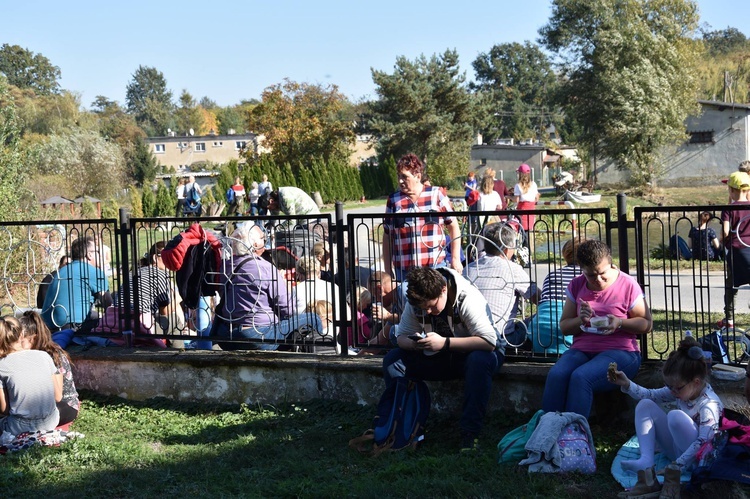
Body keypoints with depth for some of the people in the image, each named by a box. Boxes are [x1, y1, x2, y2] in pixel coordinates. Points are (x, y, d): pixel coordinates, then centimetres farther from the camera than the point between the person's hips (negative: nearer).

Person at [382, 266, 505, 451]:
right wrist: (413, 343, -28)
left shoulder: (468, 299, -26)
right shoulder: (416, 301, -10)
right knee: (392, 360, -14)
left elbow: (489, 341, -34)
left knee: (480, 361, -41)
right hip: (441, 359, 5)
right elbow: (402, 336, -2)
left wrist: (444, 342, -38)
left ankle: (470, 432, -31)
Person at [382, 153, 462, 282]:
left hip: (435, 267, -1)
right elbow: (387, 237, 9)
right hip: (403, 270, 1)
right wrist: (388, 270, 6)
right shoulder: (393, 200, 5)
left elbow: (453, 226, 7)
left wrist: (456, 259, 2)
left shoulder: (436, 195, 2)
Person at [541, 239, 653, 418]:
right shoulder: (576, 286, 11)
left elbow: (647, 324, 4)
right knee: (556, 375, -29)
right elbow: (564, 326, 15)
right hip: (581, 350, 4)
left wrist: (620, 323, -14)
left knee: (580, 377, -33)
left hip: (619, 351, -4)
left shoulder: (627, 285, 0)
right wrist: (580, 320, -8)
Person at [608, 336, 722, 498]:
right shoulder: (680, 389, -1)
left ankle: (672, 477, -26)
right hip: (677, 448, 9)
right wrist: (627, 384, -7)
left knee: (675, 416, -34)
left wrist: (676, 466, -40)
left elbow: (704, 442, -34)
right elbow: (651, 396, 9)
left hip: (696, 457, -9)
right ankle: (646, 464, -24)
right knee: (645, 405, -4)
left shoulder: (709, 405, -26)